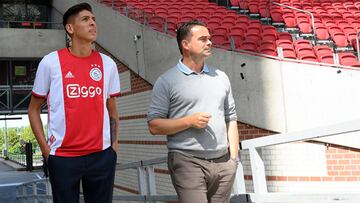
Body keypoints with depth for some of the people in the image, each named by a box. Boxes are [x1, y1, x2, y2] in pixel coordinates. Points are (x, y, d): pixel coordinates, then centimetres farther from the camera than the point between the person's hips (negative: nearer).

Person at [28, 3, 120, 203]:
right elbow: (34, 109, 4)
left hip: (102, 155, 3)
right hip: (63, 156, -3)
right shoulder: (50, 62, -3)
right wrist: (45, 147, -3)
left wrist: (114, 143, 5)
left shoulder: (108, 64, 6)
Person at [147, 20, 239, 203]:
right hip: (188, 162, -5)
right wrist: (189, 121, -14)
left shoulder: (221, 77, 15)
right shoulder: (167, 81, 0)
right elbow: (154, 126, -4)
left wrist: (234, 157, 9)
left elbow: (231, 119, 16)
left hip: (223, 162, 5)